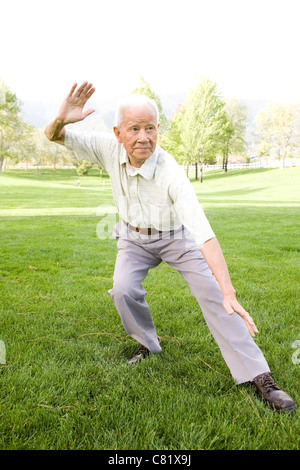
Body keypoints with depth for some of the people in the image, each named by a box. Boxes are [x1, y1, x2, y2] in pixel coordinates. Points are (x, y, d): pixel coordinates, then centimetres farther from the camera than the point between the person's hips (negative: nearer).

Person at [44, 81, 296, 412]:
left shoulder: (171, 174, -35)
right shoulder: (110, 149, -21)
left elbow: (204, 233, -43)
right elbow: (54, 136, -14)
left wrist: (229, 293, -50)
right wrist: (61, 119, -40)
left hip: (175, 237, -3)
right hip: (133, 237, 3)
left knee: (212, 294, -16)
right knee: (123, 290, -20)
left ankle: (258, 376, -8)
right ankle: (148, 346, 11)